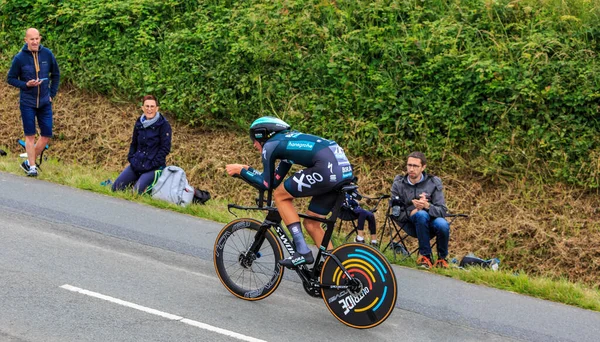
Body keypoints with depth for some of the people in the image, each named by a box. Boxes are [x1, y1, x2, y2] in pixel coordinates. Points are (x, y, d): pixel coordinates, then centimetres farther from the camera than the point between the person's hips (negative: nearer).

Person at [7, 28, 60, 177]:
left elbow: (56, 75, 11)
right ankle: (31, 166, 8)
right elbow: (10, 79, 0)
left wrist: (52, 94, 6)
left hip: (45, 103, 3)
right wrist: (26, 85, -16)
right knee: (30, 135, 0)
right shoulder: (19, 58, -10)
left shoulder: (47, 54, -3)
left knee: (46, 135, 3)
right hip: (27, 103, -3)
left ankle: (29, 162, 19)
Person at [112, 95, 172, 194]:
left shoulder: (163, 125, -10)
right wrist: (131, 158, 4)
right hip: (137, 163, 6)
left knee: (137, 191, -23)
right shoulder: (139, 124, 7)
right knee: (116, 187, 1)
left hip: (154, 166, -6)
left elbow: (165, 148, -13)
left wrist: (152, 164, -15)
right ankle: (135, 181, 25)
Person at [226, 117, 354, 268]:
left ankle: (302, 251, 3)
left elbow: (267, 184, 12)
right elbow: (276, 179, 33)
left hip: (327, 169, -9)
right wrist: (248, 169, 39)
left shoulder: (270, 145, 7)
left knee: (280, 195, 9)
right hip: (345, 169, 9)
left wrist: (241, 171, 23)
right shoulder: (288, 140, 31)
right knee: (311, 224, 17)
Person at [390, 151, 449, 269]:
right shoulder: (398, 184, -3)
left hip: (431, 223, 1)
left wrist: (427, 206, -32)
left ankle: (442, 257, -5)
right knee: (421, 214, -34)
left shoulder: (434, 182, -4)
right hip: (411, 225, -1)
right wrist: (413, 211, -26)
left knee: (442, 225, -34)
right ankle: (426, 256, -22)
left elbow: (442, 211, -12)